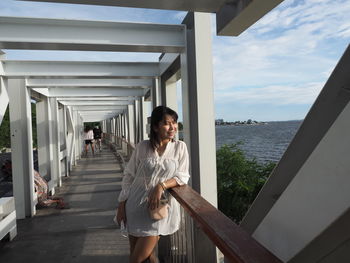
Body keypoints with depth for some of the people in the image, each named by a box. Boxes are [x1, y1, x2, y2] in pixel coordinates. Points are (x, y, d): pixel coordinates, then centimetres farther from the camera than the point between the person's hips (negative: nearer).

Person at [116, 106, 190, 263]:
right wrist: (121, 204, 1)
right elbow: (129, 176, 2)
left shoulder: (180, 147, -4)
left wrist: (162, 186, -20)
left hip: (160, 207, -2)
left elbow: (183, 176, -5)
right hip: (136, 205, 2)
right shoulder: (142, 147, -4)